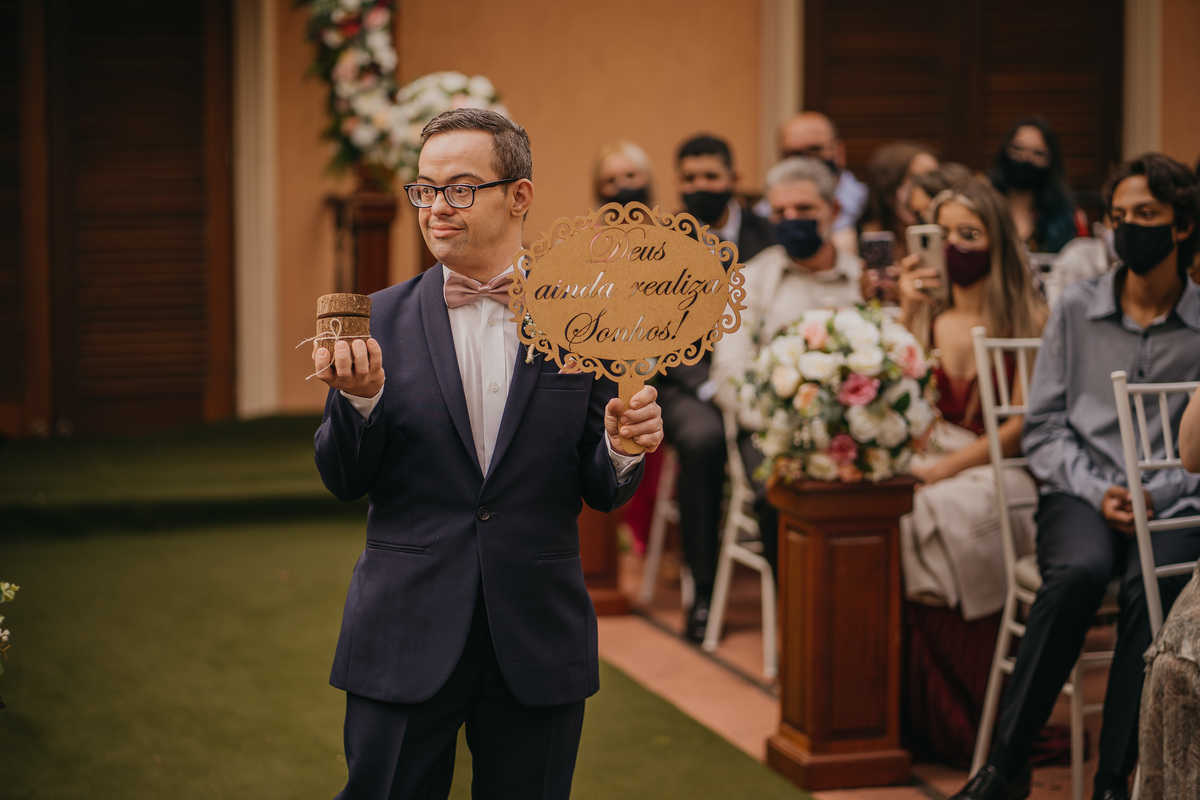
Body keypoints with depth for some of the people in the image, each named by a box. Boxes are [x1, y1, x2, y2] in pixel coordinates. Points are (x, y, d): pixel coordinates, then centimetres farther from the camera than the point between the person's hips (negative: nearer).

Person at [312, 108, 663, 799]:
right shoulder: (382, 319, 2)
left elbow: (602, 492, 4)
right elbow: (345, 480, 1)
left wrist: (622, 447, -17)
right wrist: (359, 397, -17)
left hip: (538, 638, 0)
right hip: (407, 636, 0)